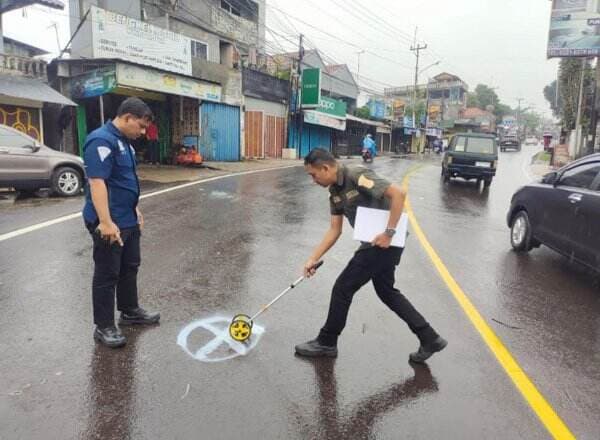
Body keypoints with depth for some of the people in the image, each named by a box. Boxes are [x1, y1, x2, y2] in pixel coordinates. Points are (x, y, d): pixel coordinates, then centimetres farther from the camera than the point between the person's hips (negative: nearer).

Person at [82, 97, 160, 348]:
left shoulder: (124, 141, 14)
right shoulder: (101, 140, -18)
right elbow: (96, 182, -25)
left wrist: (134, 210, 21)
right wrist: (106, 222, -29)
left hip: (128, 221, 10)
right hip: (110, 224, -10)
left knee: (130, 267, 19)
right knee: (107, 274, 1)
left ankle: (130, 311, 34)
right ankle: (103, 327, 14)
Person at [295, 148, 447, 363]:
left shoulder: (357, 176, -21)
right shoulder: (335, 191, 7)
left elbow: (398, 193, -27)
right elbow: (334, 230, 10)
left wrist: (389, 232, -25)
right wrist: (313, 259, 5)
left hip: (385, 242, -10)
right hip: (376, 243, 10)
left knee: (342, 288, 0)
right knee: (386, 291, 21)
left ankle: (326, 343, 19)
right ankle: (429, 339, 29)